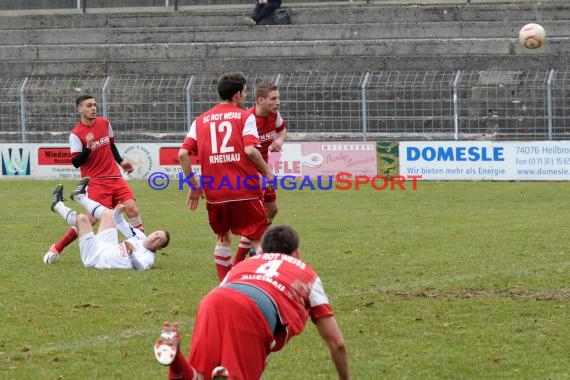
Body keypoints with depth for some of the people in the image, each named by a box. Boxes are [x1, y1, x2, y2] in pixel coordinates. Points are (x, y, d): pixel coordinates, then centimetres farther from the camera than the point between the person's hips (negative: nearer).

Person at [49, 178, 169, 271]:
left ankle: (58, 205, 22)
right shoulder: (140, 238, 4)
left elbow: (140, 266, -42)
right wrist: (117, 213, -5)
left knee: (82, 218, -9)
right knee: (109, 213, 20)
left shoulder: (148, 257, -20)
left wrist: (131, 253, -58)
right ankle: (80, 196, 39)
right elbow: (124, 227, 13)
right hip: (102, 247, 8)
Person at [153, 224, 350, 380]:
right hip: (254, 312, -3)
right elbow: (336, 343, 32)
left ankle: (176, 359, -27)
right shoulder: (307, 274, 35)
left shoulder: (243, 264, 43)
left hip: (211, 301, 3)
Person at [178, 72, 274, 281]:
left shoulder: (201, 120, 11)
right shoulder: (245, 117, 0)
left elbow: (183, 153, 3)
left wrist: (194, 186, 11)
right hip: (245, 190, -4)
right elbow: (250, 150, -14)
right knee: (259, 239, 4)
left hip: (214, 192, 4)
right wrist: (267, 173, -1)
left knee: (223, 238, 19)